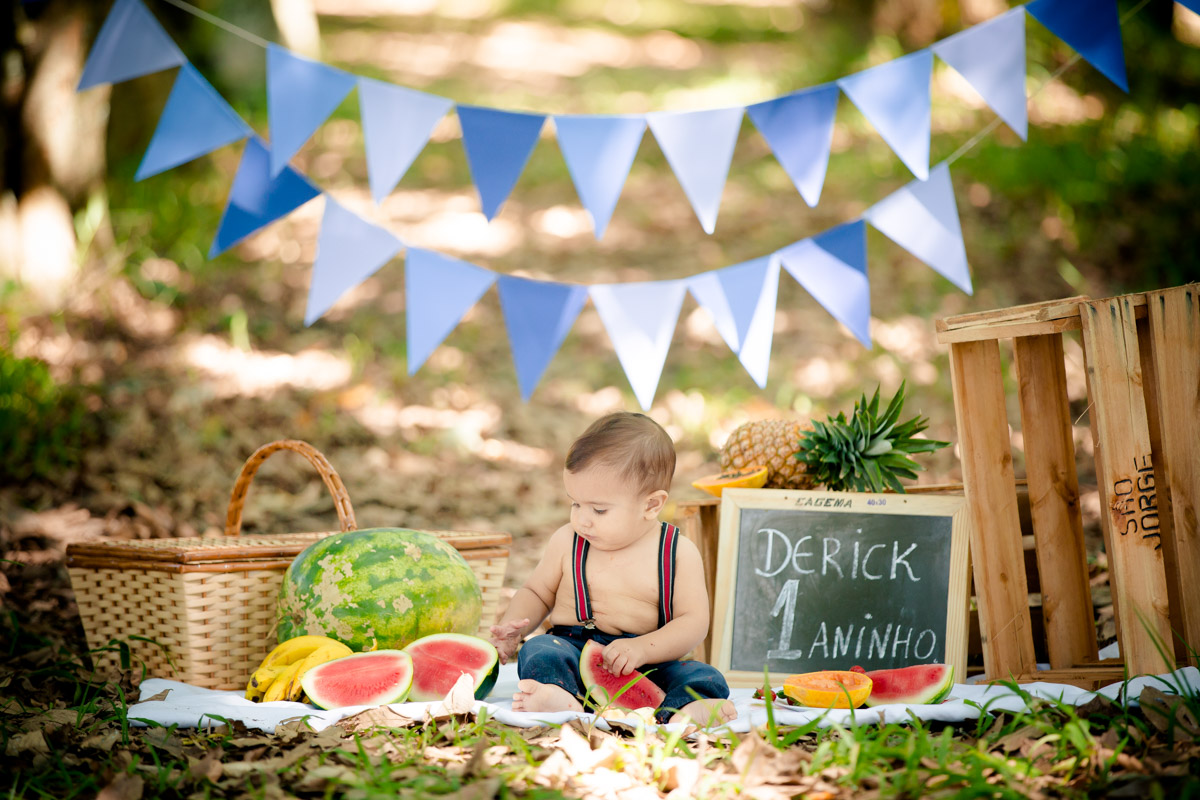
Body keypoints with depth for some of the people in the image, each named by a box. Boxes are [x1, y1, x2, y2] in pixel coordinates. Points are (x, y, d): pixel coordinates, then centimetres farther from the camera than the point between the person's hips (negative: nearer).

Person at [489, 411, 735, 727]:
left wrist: (642, 648, -21)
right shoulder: (566, 542, 9)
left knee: (706, 678, -27)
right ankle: (562, 701, -60)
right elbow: (536, 592, 21)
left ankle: (677, 712, -59)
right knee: (538, 651, -30)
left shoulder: (679, 553, 0)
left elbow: (693, 621, -4)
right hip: (572, 650, 1)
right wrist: (512, 627, -1)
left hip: (648, 666, -1)